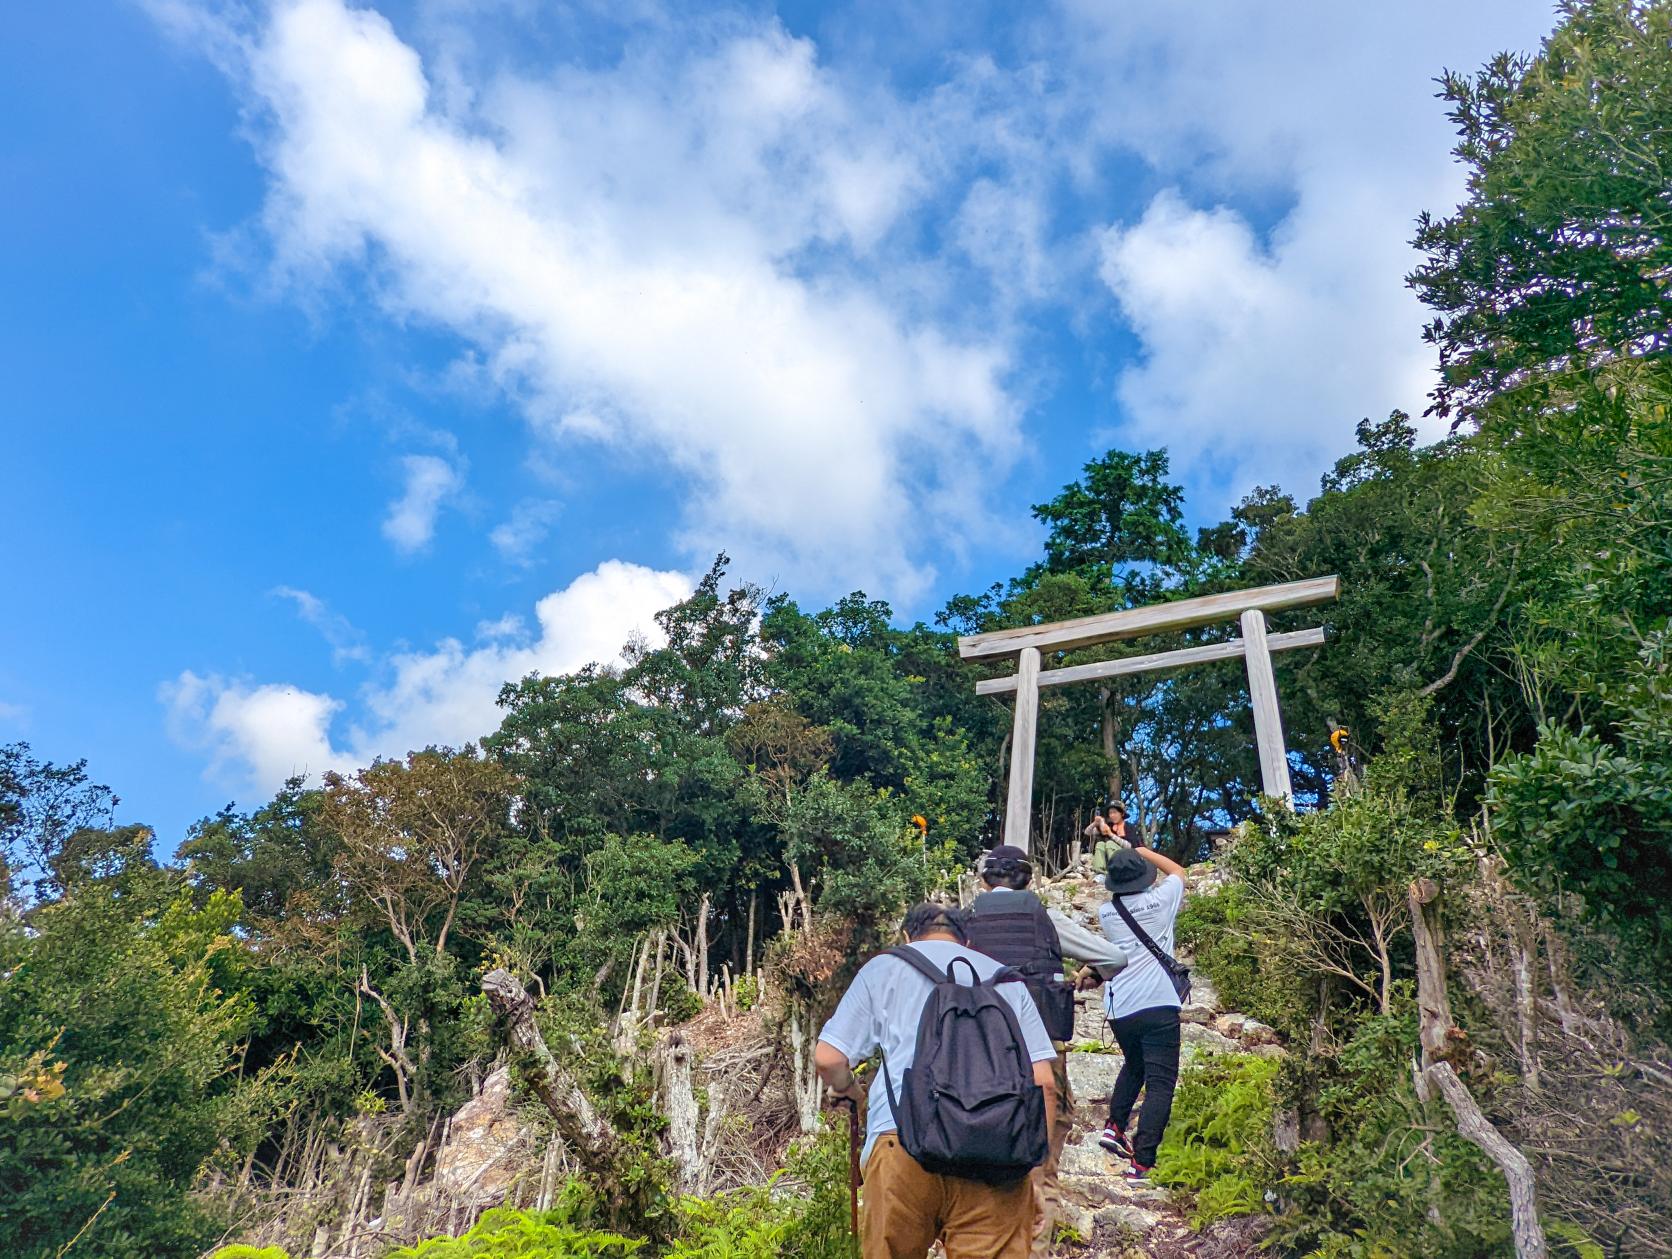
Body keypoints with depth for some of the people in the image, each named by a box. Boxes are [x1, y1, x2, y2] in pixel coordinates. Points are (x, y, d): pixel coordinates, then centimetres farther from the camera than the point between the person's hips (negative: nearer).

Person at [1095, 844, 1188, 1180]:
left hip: (1119, 1010, 4)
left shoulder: (1106, 913, 6)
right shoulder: (1159, 900, -1)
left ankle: (1115, 1126, 23)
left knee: (1134, 1066, 29)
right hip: (1159, 1006, -4)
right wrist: (1143, 851, 24)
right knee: (1160, 1083, -2)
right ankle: (1142, 1162, -11)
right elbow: (1178, 871, 19)